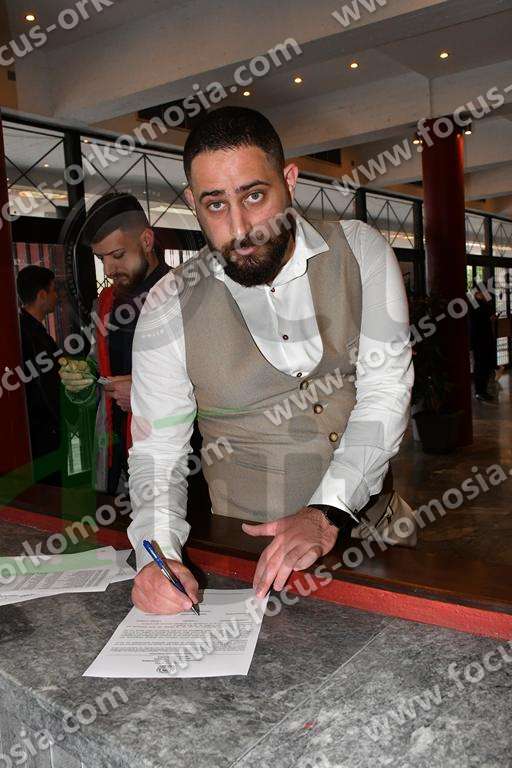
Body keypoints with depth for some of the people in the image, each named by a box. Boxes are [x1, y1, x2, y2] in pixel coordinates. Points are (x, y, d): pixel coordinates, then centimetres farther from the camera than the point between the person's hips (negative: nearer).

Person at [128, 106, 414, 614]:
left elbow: (385, 387, -10)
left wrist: (327, 513, -22)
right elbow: (156, 452, -1)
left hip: (372, 523, -1)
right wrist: (156, 552, -20)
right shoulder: (170, 307, -4)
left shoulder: (359, 251, -3)